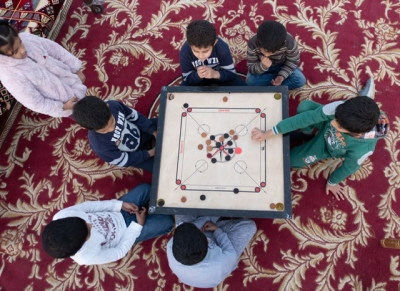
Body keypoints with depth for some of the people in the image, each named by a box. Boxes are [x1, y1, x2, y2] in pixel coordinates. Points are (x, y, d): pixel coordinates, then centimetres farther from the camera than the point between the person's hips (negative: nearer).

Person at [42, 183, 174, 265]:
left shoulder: (62, 216, -28)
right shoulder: (89, 256, -35)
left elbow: (89, 205, -12)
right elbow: (120, 251, -19)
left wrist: (120, 204, -16)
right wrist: (138, 225, -15)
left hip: (118, 213, 5)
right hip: (127, 231, -4)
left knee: (145, 188, 2)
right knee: (166, 222, -8)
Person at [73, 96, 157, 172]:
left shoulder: (113, 105, -32)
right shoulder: (100, 144, -41)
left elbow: (134, 116, -11)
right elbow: (124, 161, -24)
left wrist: (153, 131, -9)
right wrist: (149, 153, -22)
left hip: (140, 131, 4)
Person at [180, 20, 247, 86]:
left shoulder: (222, 48, -31)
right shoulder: (185, 52, -29)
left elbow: (231, 73, -22)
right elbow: (186, 78, -19)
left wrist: (215, 74, -42)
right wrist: (197, 75, -41)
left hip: (219, 74, 0)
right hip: (197, 76, 0)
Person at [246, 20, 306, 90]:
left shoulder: (289, 43, -32)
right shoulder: (253, 44, -33)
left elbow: (293, 61, -15)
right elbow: (251, 68, -25)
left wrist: (282, 76, -28)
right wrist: (262, 66, -46)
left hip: (282, 65, 0)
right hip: (261, 65, 0)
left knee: (300, 80, -20)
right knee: (250, 80, -27)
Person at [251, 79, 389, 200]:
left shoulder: (363, 147, -43)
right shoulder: (340, 108, -40)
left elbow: (349, 167, -22)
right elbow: (307, 116, -33)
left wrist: (332, 182, 1)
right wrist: (269, 133, -32)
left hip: (329, 149, -2)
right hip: (326, 127, 2)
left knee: (291, 159, -6)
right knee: (304, 106, -24)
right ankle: (308, 132, 9)